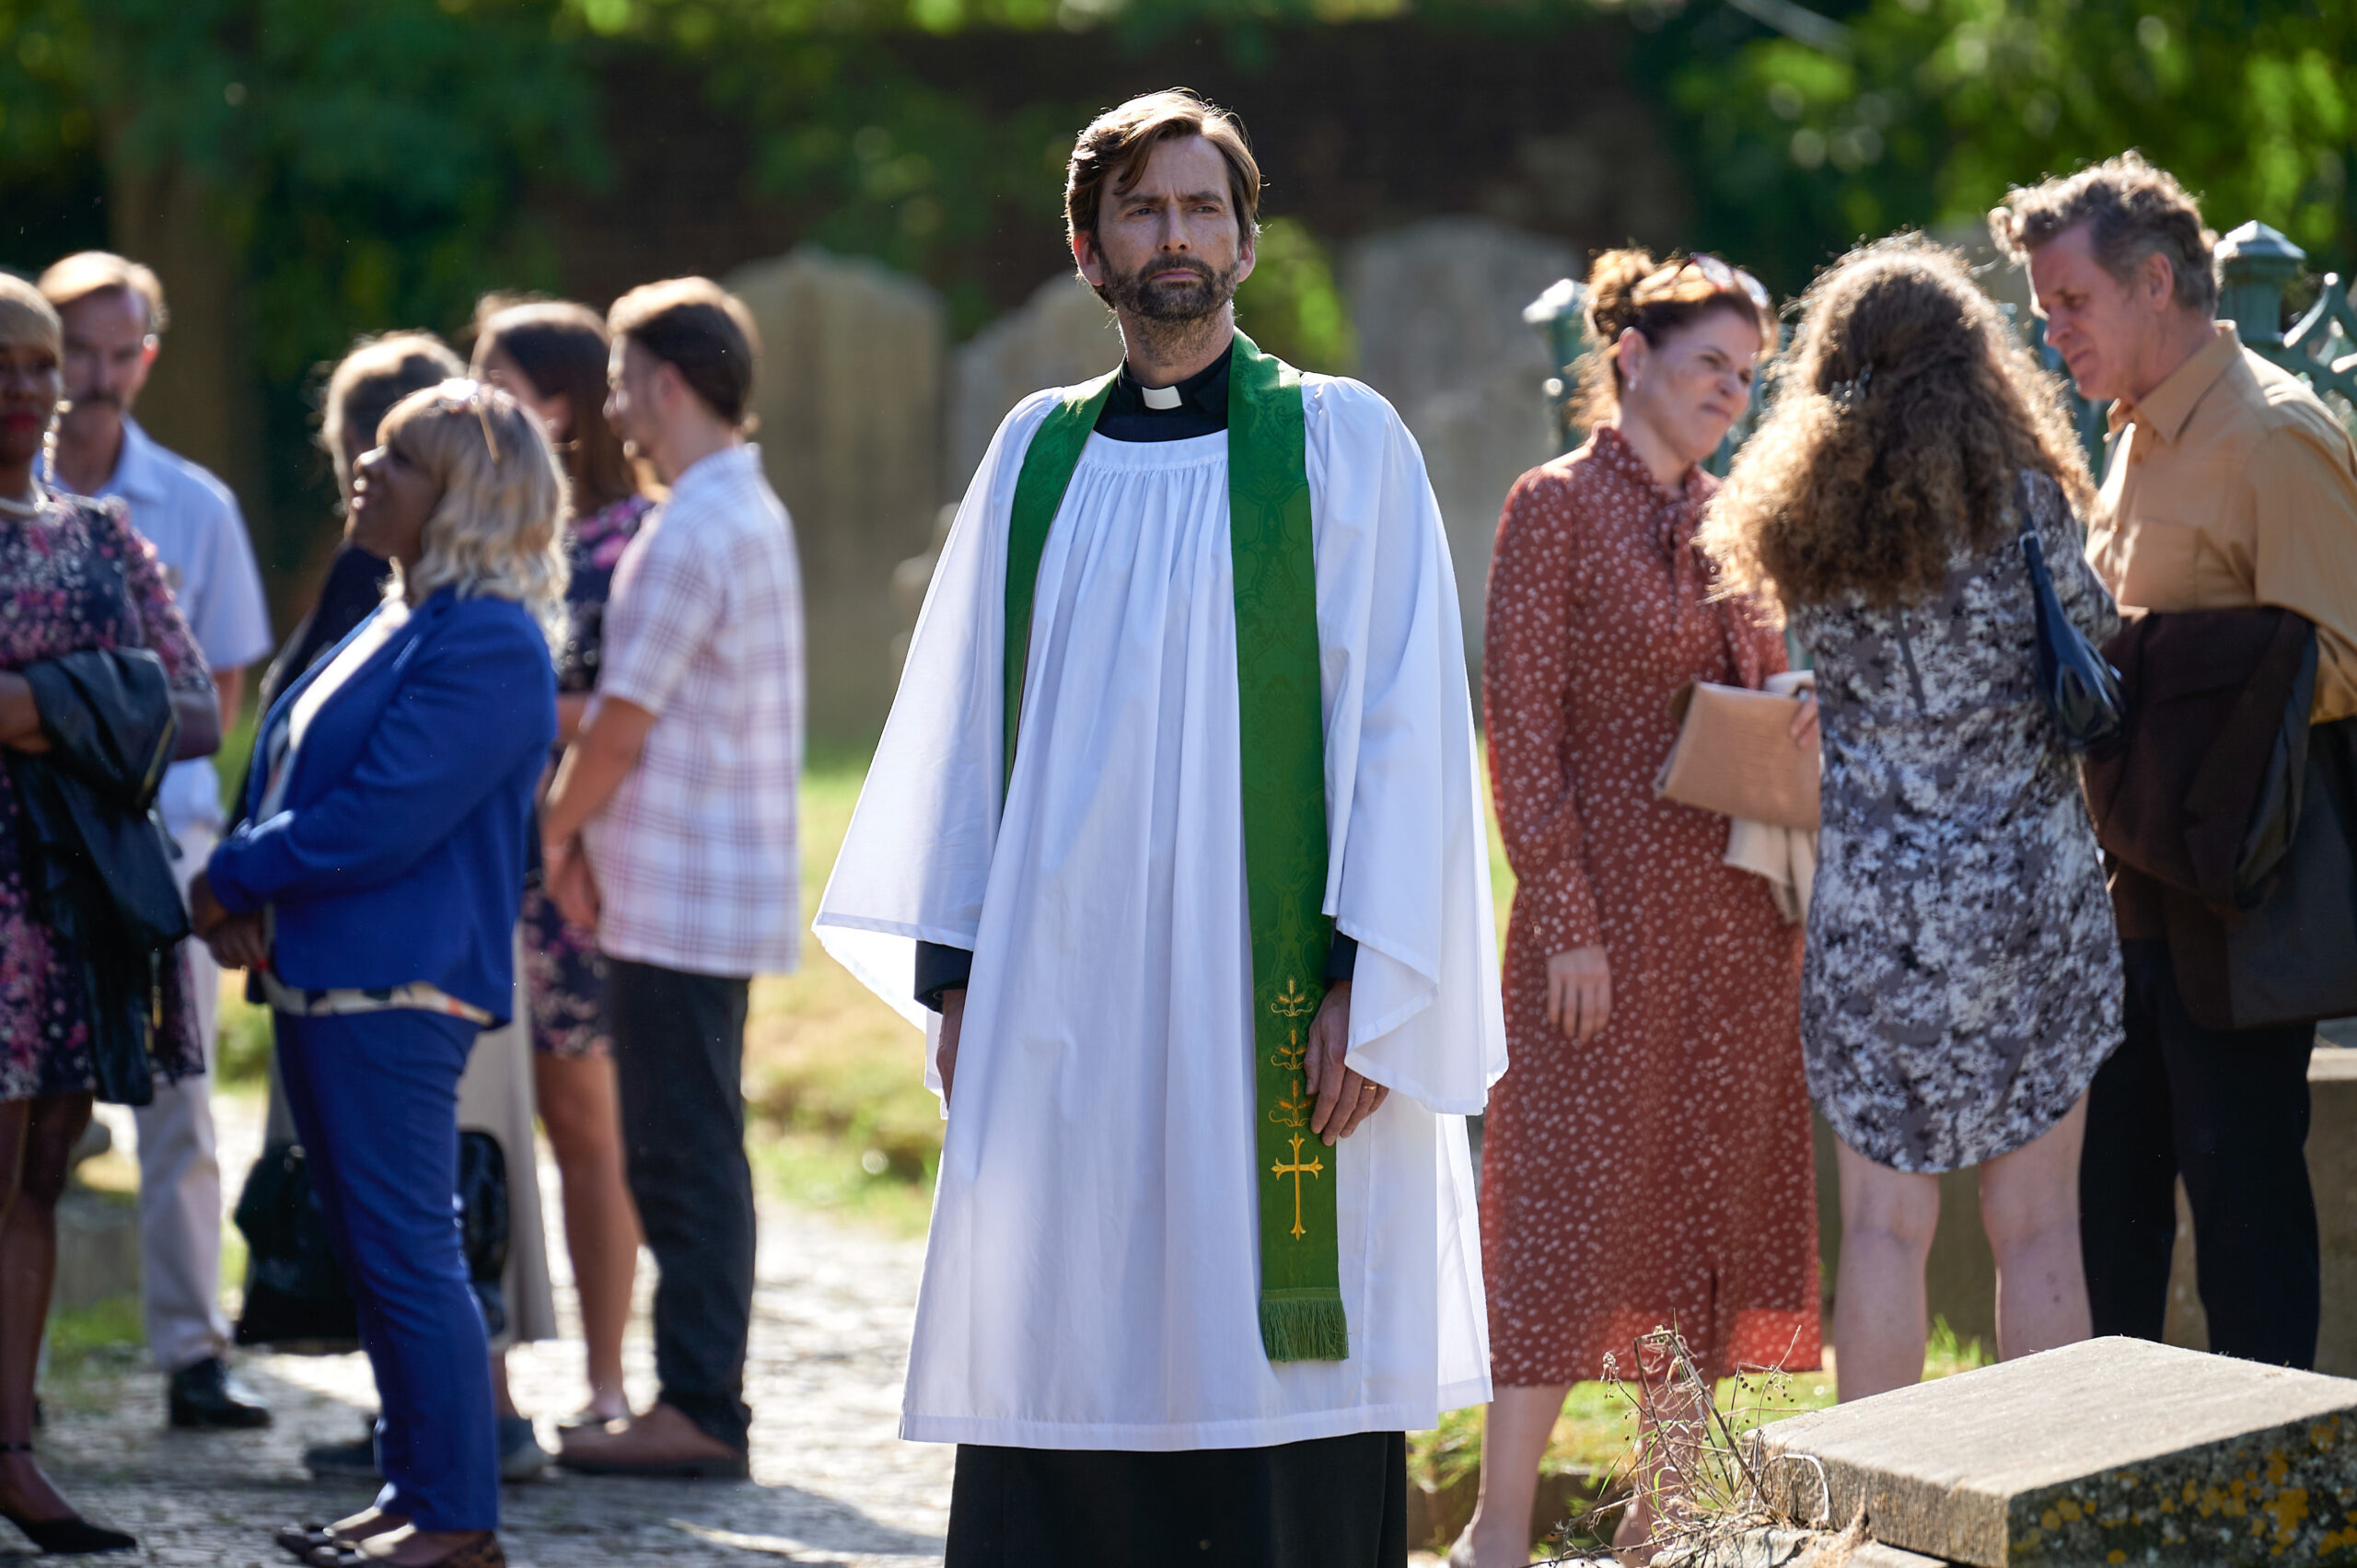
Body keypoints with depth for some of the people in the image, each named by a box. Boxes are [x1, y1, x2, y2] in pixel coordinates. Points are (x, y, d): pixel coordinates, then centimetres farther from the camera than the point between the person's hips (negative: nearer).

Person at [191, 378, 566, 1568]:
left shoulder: (488, 644, -15)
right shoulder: (398, 625, 16)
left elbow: (380, 820, -21)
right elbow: (295, 776, 20)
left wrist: (234, 882, -10)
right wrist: (244, 902, 1)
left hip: (396, 986, -10)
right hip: (322, 978, 10)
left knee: (404, 1247, -7)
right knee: (367, 1246, 13)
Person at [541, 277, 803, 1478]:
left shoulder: (692, 532, -16)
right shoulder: (753, 515, 16)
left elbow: (626, 716, -16)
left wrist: (558, 831, 0)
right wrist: (587, 829, 12)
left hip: (677, 898, -10)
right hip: (729, 885, 10)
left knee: (686, 1159, -7)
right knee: (686, 1156, 13)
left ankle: (698, 1411, -5)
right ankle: (698, 1400, 17)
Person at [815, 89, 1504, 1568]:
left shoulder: (1343, 440, 2)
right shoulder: (1040, 453, 13)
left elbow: (1407, 725, -4)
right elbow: (969, 721, 15)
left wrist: (1368, 983, -11)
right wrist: (955, 971, 8)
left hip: (1268, 1000, -3)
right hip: (1067, 996, 3)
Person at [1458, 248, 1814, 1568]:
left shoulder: (1729, 521, 13)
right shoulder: (1558, 506, -5)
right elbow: (1521, 718, -9)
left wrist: (1797, 722, -5)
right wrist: (1564, 915, -15)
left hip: (1738, 914, 7)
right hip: (1610, 905, -6)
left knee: (1716, 1206, 7)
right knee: (1575, 1200, -7)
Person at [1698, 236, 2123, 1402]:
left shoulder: (1800, 517, 2)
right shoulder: (2017, 495, -7)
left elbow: (1822, 681, 7)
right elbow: (2094, 646, 1)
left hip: (1864, 898, 2)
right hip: (2022, 880, -2)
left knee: (1884, 1224, 6)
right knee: (2034, 1225, 4)